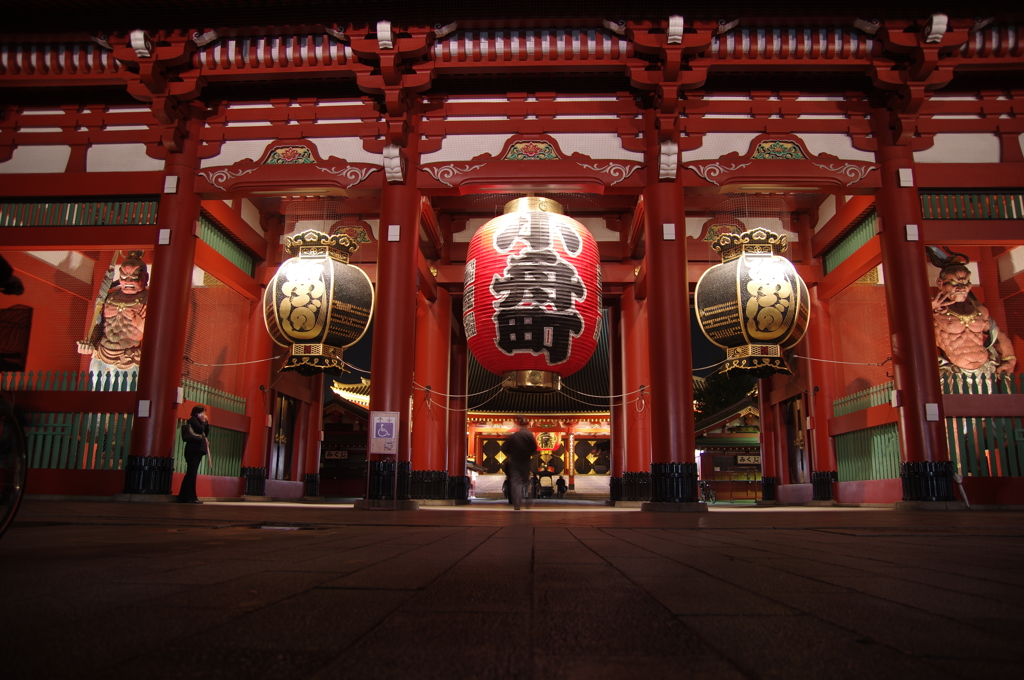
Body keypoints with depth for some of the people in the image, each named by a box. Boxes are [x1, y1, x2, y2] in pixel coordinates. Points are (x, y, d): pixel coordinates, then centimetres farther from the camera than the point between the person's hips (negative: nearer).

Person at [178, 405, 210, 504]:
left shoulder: (197, 421, 25)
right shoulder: (193, 419, -2)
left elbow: (205, 434, 21)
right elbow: (200, 430, -17)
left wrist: (206, 423, 13)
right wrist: (204, 422, -1)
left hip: (197, 449, 10)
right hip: (194, 449, -10)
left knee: (191, 473, 8)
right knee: (192, 472, -12)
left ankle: (183, 497, 8)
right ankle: (191, 497, -16)